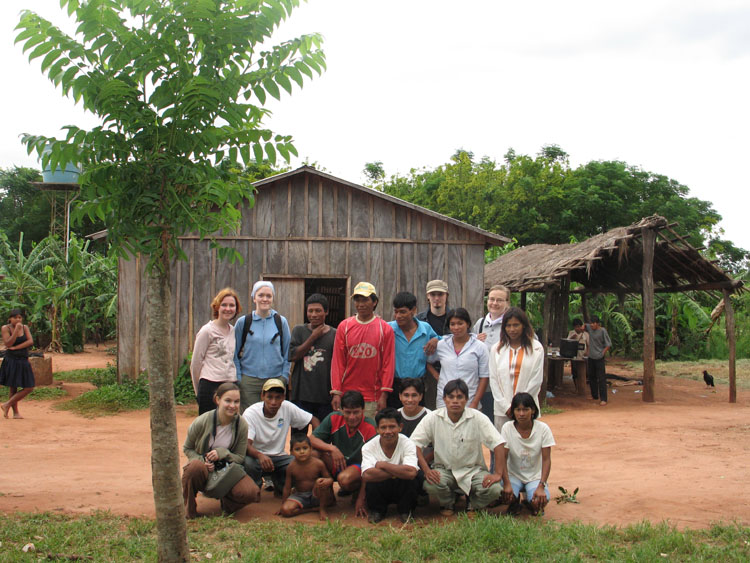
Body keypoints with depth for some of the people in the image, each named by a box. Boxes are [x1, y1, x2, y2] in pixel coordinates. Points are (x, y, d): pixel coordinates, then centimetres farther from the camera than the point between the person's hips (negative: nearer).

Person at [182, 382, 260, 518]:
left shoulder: (241, 425, -9)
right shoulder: (202, 421, -14)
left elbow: (240, 457, -3)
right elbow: (187, 448, 1)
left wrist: (222, 453, -23)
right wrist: (202, 461, -19)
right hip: (205, 468, -1)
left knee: (251, 493, -28)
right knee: (195, 466, -40)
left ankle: (226, 502, 9)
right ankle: (189, 510, -13)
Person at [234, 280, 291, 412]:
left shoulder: (281, 322, 5)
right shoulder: (243, 322, 2)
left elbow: (287, 353, 11)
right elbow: (235, 354, 7)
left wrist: (284, 377, 2)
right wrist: (238, 379, 0)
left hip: (275, 379, 1)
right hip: (249, 381, 0)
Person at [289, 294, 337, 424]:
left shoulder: (334, 334, 4)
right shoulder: (299, 330, 7)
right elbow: (293, 356, -7)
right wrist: (313, 337, -6)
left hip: (326, 398, 0)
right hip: (301, 396, 0)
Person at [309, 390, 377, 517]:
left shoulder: (370, 428, -20)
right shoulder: (334, 418, -9)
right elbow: (312, 439, -11)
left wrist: (362, 498, -24)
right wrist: (332, 448, -30)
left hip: (359, 466, -3)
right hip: (336, 464, 4)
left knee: (345, 478, -38)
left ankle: (356, 492, 1)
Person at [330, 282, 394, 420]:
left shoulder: (385, 329, 2)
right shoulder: (344, 326, 5)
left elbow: (388, 363, 0)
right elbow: (337, 361, 3)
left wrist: (384, 394, -6)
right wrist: (336, 392, -3)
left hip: (373, 398, -1)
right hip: (347, 394, 1)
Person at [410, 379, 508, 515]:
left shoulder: (478, 418, -11)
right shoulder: (433, 418, -8)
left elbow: (497, 444, -12)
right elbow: (415, 443, -9)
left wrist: (498, 474, -21)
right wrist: (426, 470, -21)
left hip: (473, 470, 0)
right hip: (444, 470, 0)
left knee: (494, 489, -27)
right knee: (430, 485, -31)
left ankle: (474, 505, 10)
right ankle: (447, 503, 7)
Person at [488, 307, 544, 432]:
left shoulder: (536, 348, 3)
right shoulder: (497, 349, 8)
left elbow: (536, 380, 1)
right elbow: (493, 380, 5)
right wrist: (506, 407, -3)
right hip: (502, 410, 1)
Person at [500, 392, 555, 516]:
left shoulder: (543, 428, -12)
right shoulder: (507, 428, -12)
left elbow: (546, 459, -12)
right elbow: (503, 458, -13)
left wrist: (541, 486, -22)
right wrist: (506, 483, -25)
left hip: (535, 477, 0)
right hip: (513, 475, 0)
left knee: (540, 501, -29)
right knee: (505, 495, -31)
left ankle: (530, 502, 10)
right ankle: (515, 501, 8)